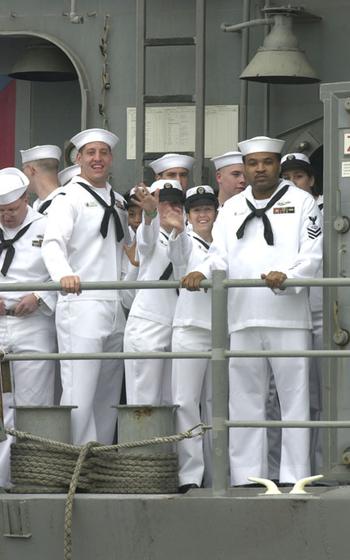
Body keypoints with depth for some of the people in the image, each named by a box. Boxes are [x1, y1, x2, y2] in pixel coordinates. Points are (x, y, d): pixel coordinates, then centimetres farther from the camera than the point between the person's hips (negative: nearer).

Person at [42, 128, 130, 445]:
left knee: (108, 397, 10)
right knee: (79, 395, -13)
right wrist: (64, 275, -39)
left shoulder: (118, 202, 19)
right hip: (81, 307, -7)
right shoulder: (70, 198, -3)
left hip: (116, 308, 7)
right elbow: (53, 243, -19)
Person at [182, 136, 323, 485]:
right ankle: (246, 480, 8)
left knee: (294, 399, -3)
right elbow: (220, 258, 11)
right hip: (243, 318, 4)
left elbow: (312, 256, -2)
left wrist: (286, 277, -21)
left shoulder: (301, 202, 8)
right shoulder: (231, 209, 19)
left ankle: (294, 481, -1)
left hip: (288, 315, -4)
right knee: (244, 402, 4)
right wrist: (202, 273, -11)